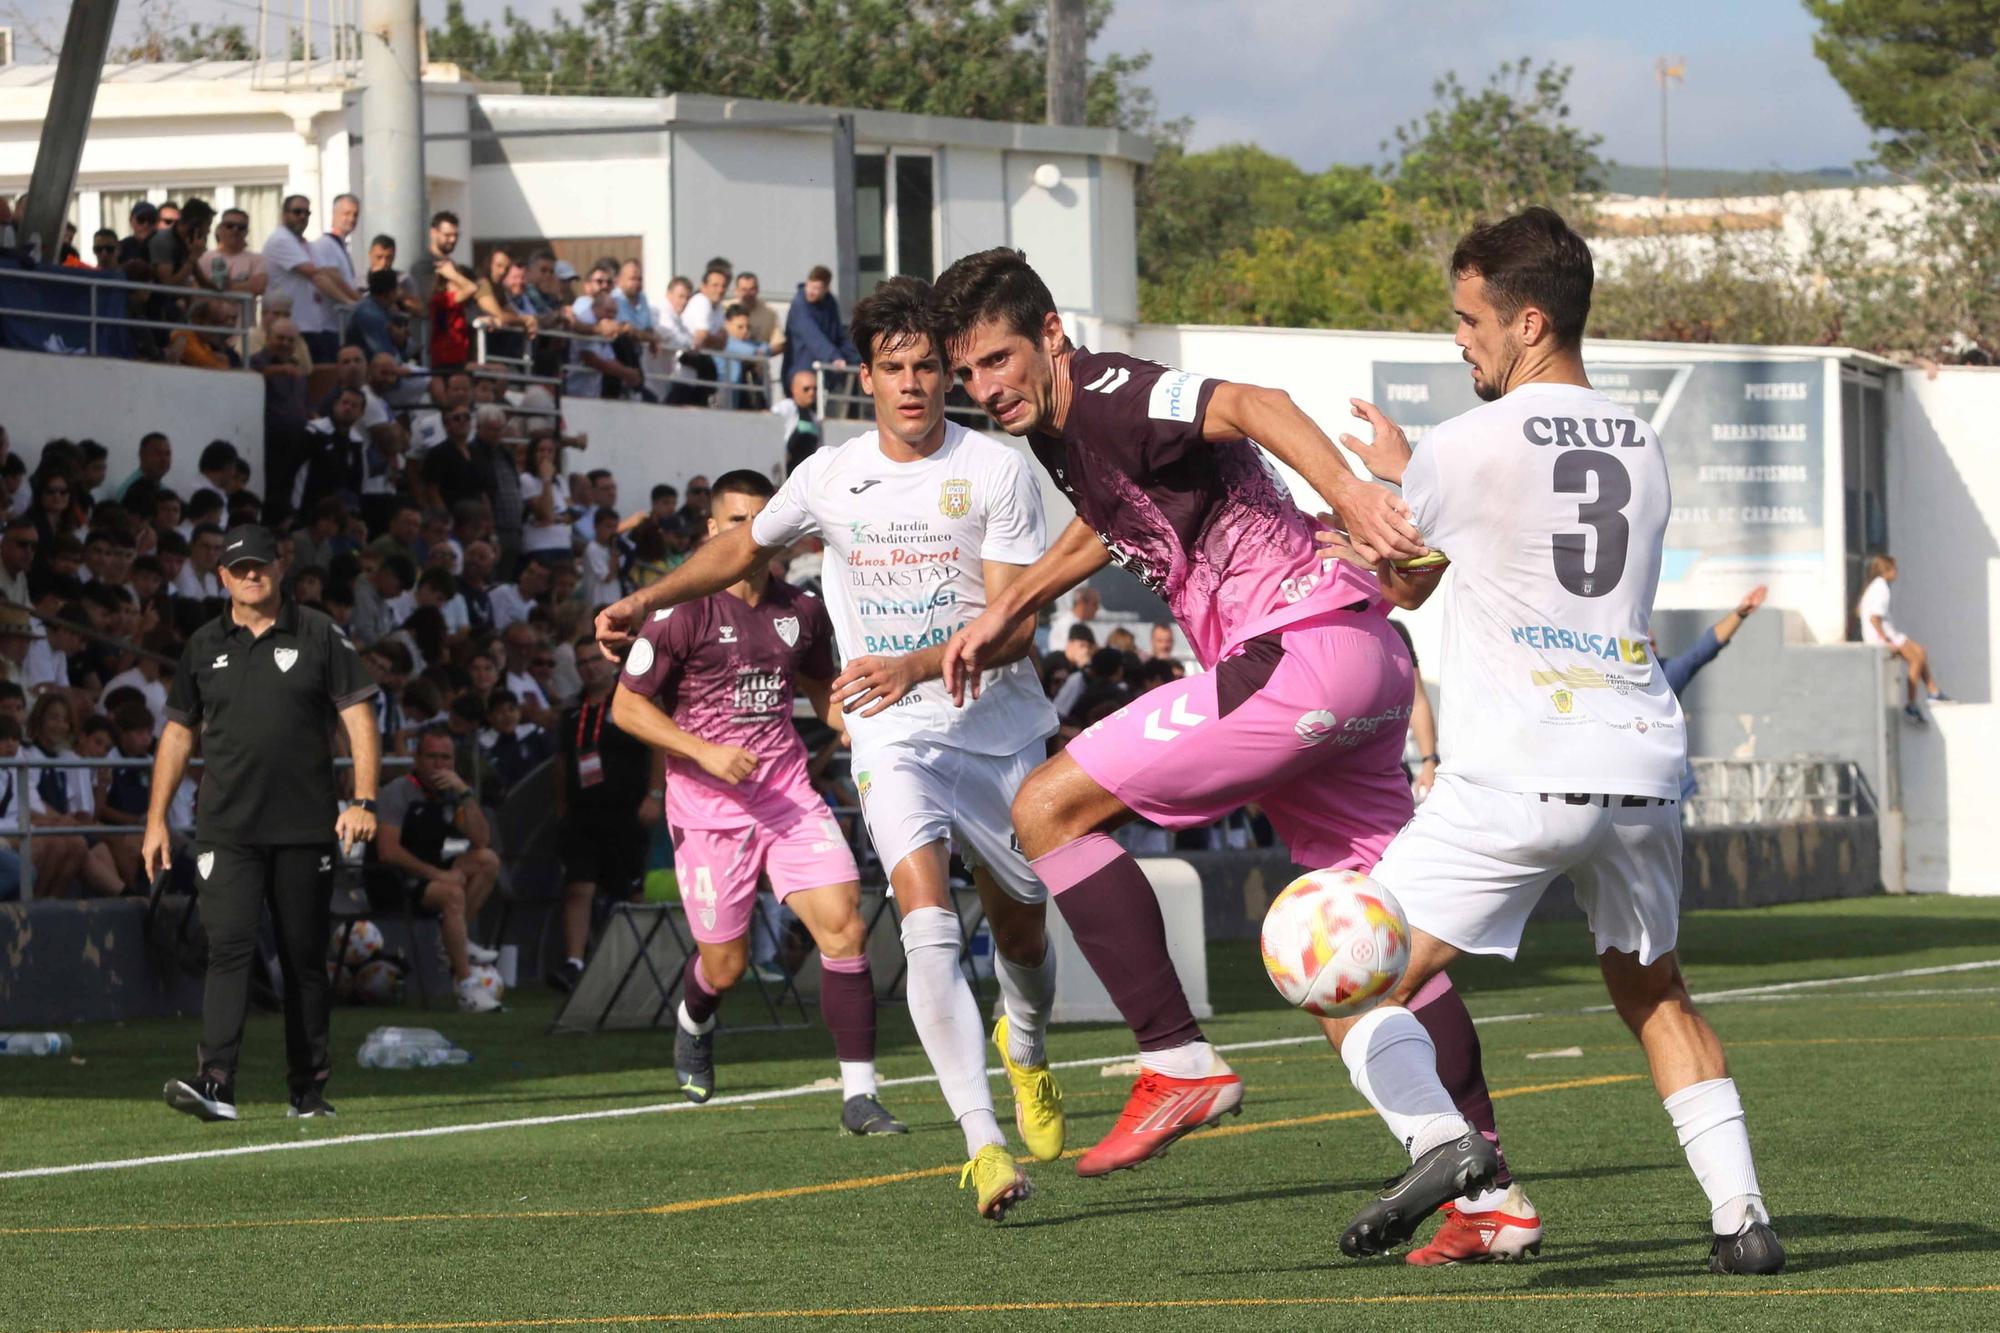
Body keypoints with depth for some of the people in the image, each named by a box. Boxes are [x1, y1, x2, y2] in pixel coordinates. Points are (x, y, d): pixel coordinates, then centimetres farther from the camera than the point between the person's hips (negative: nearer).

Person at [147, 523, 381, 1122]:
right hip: (226, 833, 1)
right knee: (229, 948, -13)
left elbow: (358, 718, 1)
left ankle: (310, 1090, 14)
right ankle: (215, 1084, -23)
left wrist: (363, 802, -10)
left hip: (306, 828, 0)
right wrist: (156, 820, 12)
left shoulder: (319, 636, 4)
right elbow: (178, 733, 17)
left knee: (305, 957, 5)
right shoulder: (204, 646, 11)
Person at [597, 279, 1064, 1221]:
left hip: (1003, 729, 0)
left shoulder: (997, 473, -8)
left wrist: (914, 666, -29)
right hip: (896, 742, 0)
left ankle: (1025, 1051, 51)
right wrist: (647, 600, 14)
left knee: (1020, 932, 14)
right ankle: (984, 1146, -29)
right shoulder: (830, 479, 2)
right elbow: (743, 547, 23)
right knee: (929, 923, -23)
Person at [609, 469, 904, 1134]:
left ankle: (858, 1094, -13)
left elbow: (824, 691, 24)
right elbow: (626, 706, -4)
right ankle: (694, 1024, 42)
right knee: (726, 966, 3)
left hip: (788, 795, 3)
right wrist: (704, 751, -16)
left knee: (843, 924, -16)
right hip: (708, 805, -3)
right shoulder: (684, 612, -8)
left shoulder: (803, 610, 7)